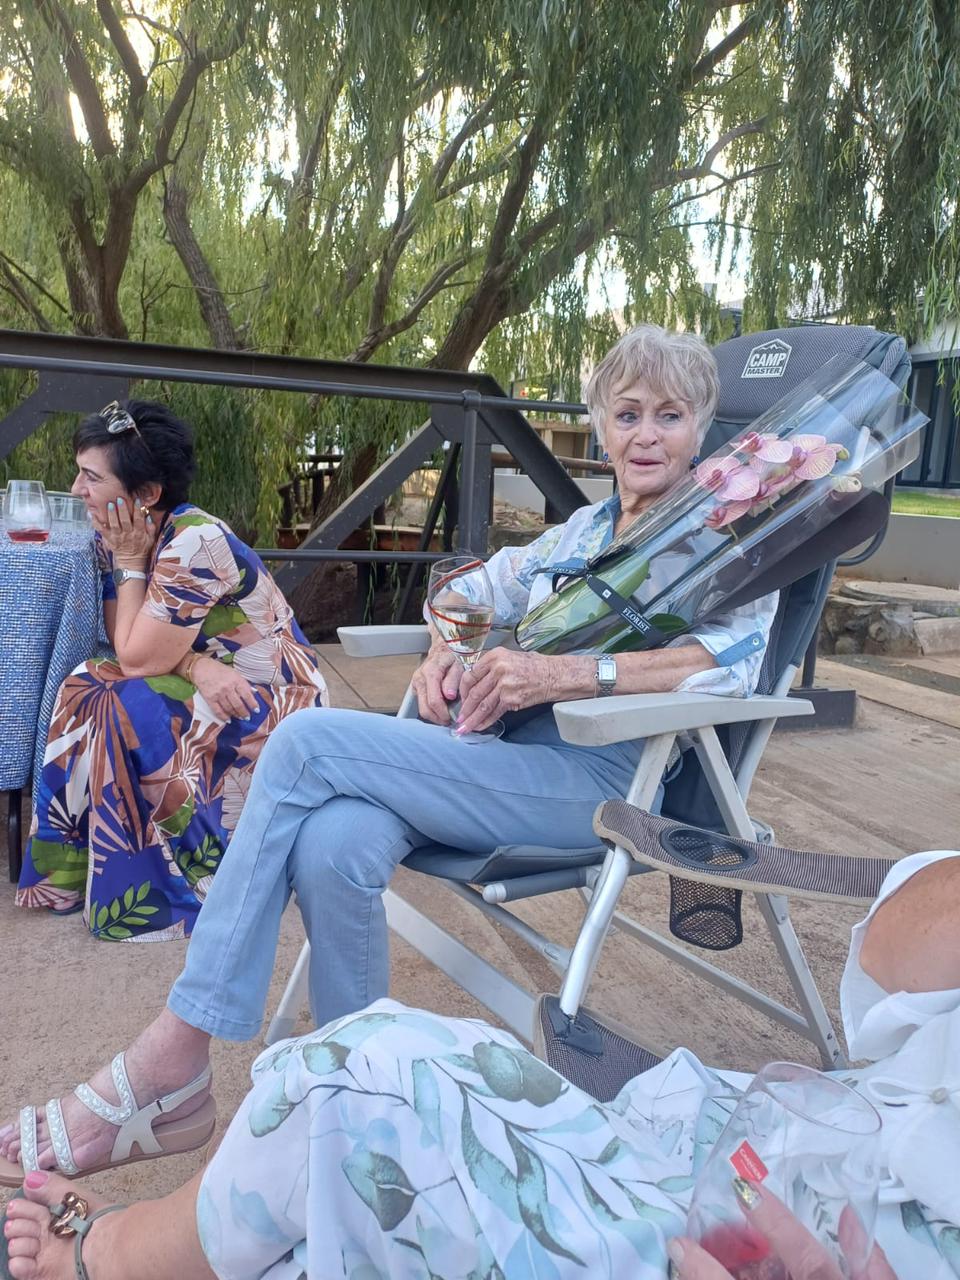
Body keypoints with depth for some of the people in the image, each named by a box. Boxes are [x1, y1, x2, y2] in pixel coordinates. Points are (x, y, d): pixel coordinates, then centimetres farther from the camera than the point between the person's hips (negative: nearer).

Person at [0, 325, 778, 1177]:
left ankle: (176, 1053, -13)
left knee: (308, 743, -23)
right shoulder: (582, 530, 24)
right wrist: (448, 650, -2)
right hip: (499, 748, 5)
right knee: (335, 844, -29)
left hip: (598, 777, -5)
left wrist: (562, 673, -26)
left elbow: (738, 654, -15)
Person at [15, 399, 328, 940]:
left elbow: (140, 660, -23)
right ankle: (70, 868, 3)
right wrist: (196, 665, -24)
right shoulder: (119, 536, 0)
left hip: (275, 702, -8)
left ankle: (145, 892, -7)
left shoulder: (194, 542, -26)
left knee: (119, 710, -25)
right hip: (202, 689, 8)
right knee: (86, 689, -9)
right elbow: (135, 652, -4)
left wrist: (130, 563, -17)